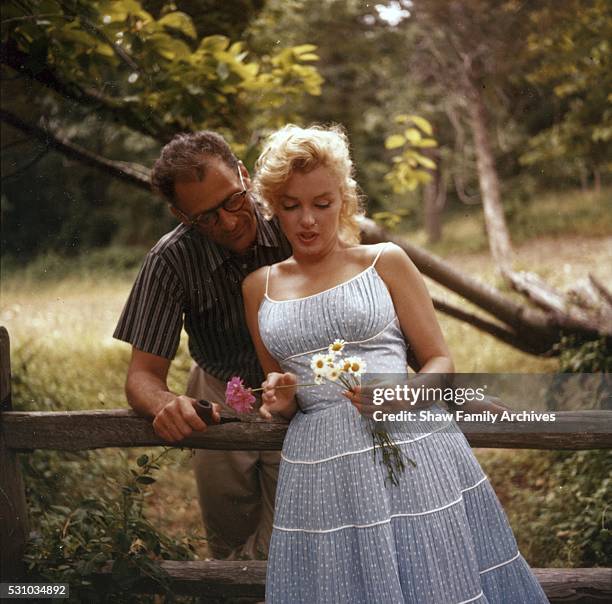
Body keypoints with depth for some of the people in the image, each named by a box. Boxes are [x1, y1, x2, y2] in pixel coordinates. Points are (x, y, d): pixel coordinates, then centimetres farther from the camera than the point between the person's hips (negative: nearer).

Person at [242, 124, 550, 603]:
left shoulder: (385, 262, 5)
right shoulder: (259, 286, 13)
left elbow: (440, 362, 5)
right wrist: (282, 400, -1)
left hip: (412, 453, -2)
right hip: (319, 468, 2)